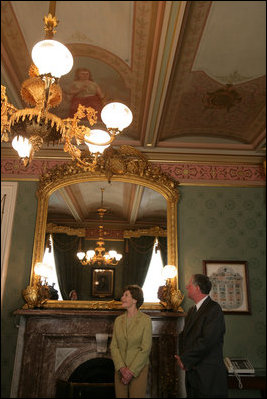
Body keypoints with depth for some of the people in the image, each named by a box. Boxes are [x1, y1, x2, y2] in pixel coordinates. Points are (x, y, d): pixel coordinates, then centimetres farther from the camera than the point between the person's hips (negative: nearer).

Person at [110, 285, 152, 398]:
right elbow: (113, 346, 3)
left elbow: (145, 349, -11)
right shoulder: (118, 320, 5)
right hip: (120, 369, 4)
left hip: (138, 369, -4)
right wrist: (121, 367, -10)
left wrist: (131, 371, -13)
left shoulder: (145, 320, -9)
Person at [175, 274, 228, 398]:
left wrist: (185, 359, -14)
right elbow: (183, 335, 15)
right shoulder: (192, 311, 14)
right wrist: (181, 357, -4)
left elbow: (208, 340, -22)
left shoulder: (214, 309, -14)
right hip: (191, 373, 8)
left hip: (209, 376, -7)